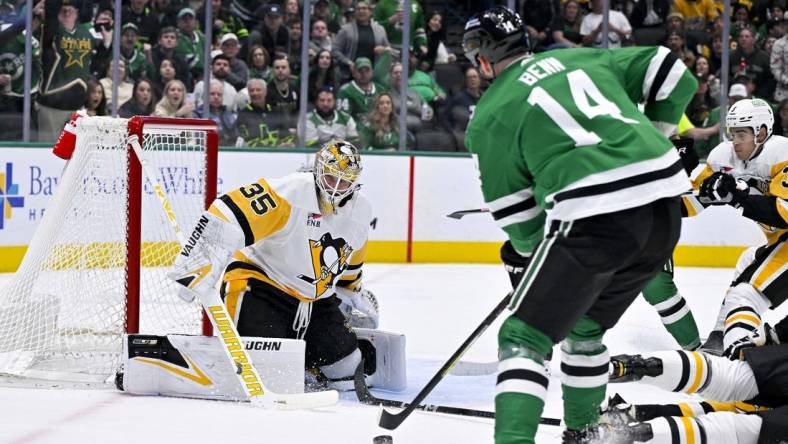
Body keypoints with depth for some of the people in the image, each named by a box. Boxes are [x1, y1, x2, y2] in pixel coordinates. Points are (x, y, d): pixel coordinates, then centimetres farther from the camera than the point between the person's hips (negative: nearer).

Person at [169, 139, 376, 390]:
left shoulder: (361, 209, 1)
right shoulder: (289, 192, -23)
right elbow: (229, 214, -32)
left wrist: (353, 293, 30)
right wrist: (201, 260, -40)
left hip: (316, 301, 7)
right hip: (261, 283, -7)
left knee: (345, 370, 0)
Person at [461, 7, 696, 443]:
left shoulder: (489, 117, 7)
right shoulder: (584, 58, 20)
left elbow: (515, 210, 9)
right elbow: (673, 75, 17)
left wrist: (532, 255, 26)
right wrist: (647, 143, 29)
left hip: (595, 218, -6)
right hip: (666, 208, 6)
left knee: (524, 336, 0)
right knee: (585, 324, 27)